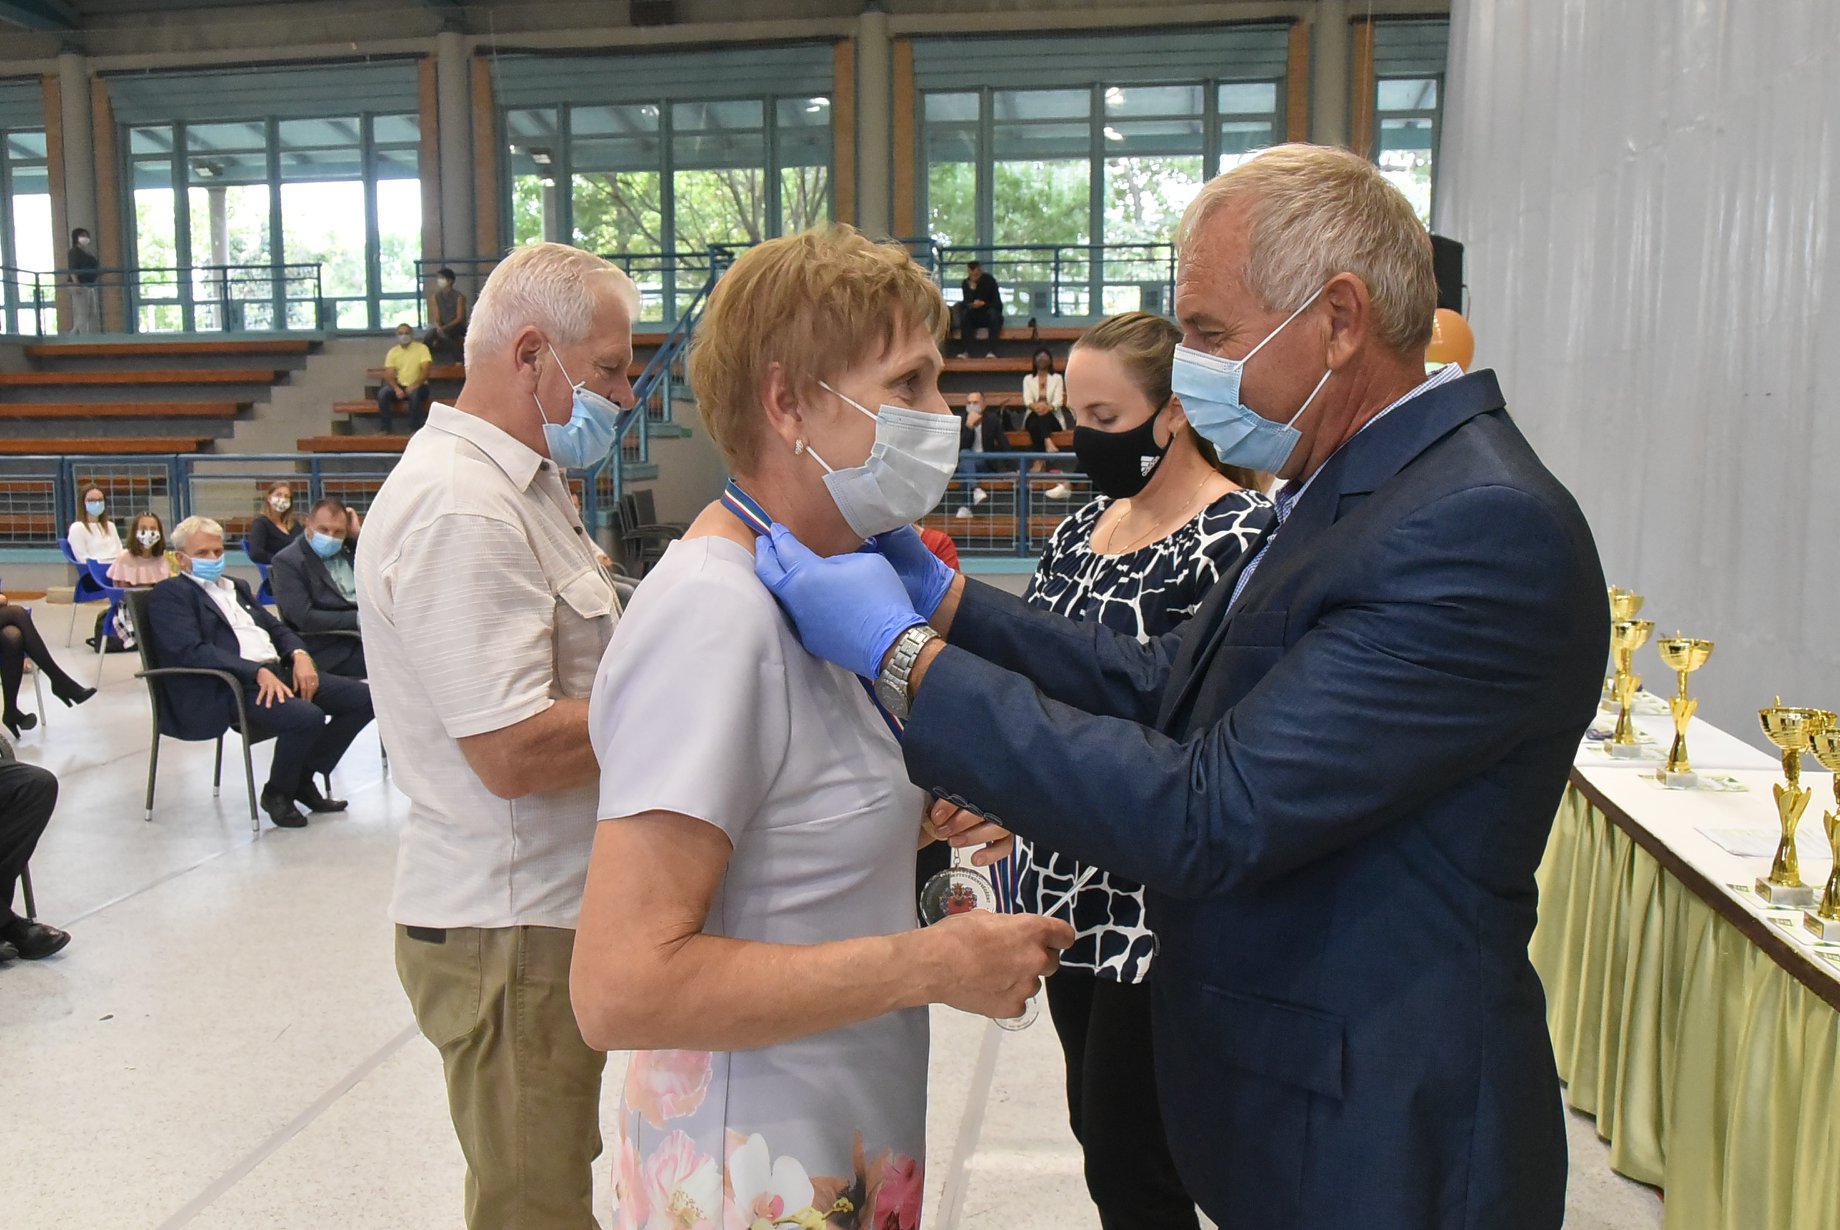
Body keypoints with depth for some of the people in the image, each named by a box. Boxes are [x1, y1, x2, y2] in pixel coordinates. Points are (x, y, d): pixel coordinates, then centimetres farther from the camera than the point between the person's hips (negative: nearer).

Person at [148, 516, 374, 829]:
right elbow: (192, 651, -13)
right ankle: (277, 793, -5)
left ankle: (303, 776, 6)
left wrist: (299, 654, -2)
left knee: (365, 697, -9)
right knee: (307, 716, -33)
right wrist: (258, 673, -24)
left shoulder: (237, 587, 26)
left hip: (277, 670, 8)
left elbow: (276, 627, 23)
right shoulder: (169, 594, 2)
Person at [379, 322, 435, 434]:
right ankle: (386, 428, -17)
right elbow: (388, 375, -1)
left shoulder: (422, 348, -4)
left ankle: (415, 429, -26)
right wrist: (396, 388, -22)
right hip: (399, 386, 3)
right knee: (382, 393, -25)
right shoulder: (393, 351, 6)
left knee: (414, 394, -38)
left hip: (418, 386, -3)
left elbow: (426, 370, -14)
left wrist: (415, 385, -30)